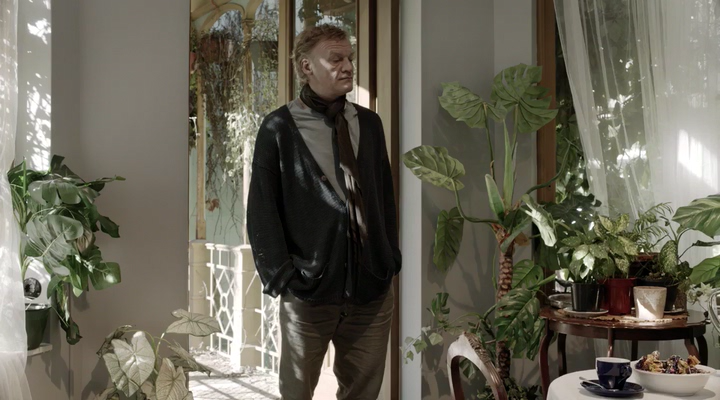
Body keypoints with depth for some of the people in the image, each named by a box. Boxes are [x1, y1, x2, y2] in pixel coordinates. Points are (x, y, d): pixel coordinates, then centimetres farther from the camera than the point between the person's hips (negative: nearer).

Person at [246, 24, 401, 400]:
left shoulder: (369, 123, 9)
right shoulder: (279, 128, -4)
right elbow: (261, 209, -5)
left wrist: (392, 258, 10)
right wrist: (280, 276, -9)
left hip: (373, 285, 4)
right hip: (309, 288, -3)